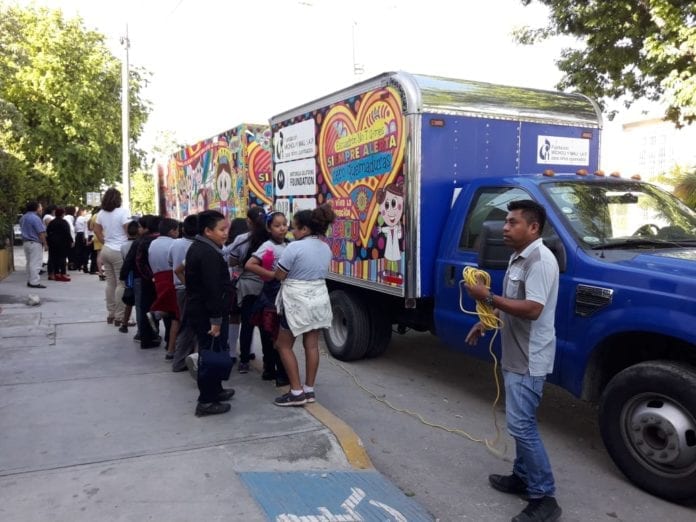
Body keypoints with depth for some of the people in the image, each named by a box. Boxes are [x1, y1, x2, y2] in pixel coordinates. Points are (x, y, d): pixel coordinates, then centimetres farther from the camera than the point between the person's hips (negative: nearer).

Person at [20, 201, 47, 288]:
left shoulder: (23, 218, 14)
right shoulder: (35, 218, -17)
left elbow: (24, 230, 20)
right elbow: (41, 233, -18)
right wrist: (44, 243, -12)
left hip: (25, 242, 10)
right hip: (35, 243, -10)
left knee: (29, 262, 15)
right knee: (35, 263, -8)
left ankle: (29, 281, 18)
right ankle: (35, 282, -9)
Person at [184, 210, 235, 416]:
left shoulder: (196, 247, 13)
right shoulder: (209, 254, -22)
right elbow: (213, 289, -26)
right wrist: (216, 319, -24)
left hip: (197, 310, 11)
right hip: (207, 314, -11)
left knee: (210, 353, 20)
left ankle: (214, 390, 34)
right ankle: (206, 402, 5)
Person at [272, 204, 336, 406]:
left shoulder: (295, 247, -18)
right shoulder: (325, 248, 6)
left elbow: (279, 275, -11)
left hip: (297, 300, -7)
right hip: (318, 298, 7)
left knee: (284, 345, 6)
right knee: (312, 345, 11)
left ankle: (296, 392, 5)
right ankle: (309, 390, 17)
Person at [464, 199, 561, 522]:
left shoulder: (540, 260, -20)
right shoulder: (518, 258, 12)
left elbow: (532, 309, -29)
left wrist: (487, 297, -25)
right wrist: (485, 322, 15)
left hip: (529, 360, -10)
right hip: (516, 356, 10)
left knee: (521, 425, -8)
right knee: (522, 423, 18)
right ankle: (522, 477, 32)